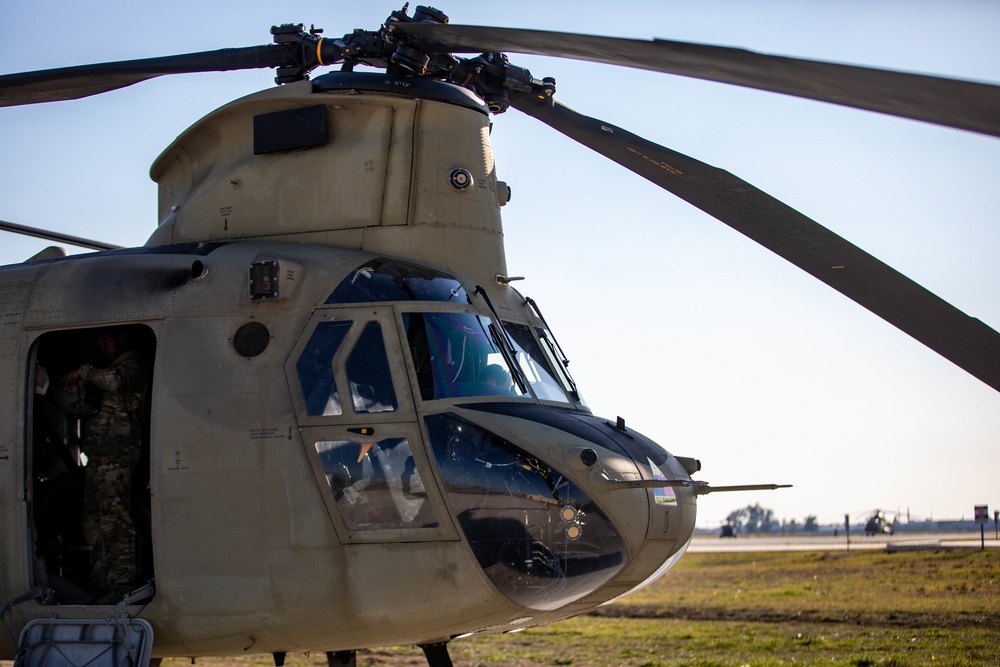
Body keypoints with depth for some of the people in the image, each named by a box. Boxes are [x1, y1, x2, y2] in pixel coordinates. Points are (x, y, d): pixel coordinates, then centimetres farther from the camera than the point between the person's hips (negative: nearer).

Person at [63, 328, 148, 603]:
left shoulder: (131, 364, 1)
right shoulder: (107, 370, 29)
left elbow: (115, 382, -21)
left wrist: (84, 372, -10)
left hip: (115, 455, -10)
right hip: (98, 456, 10)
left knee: (114, 519, -13)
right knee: (95, 522, 7)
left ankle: (119, 585, -15)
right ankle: (100, 586, 9)